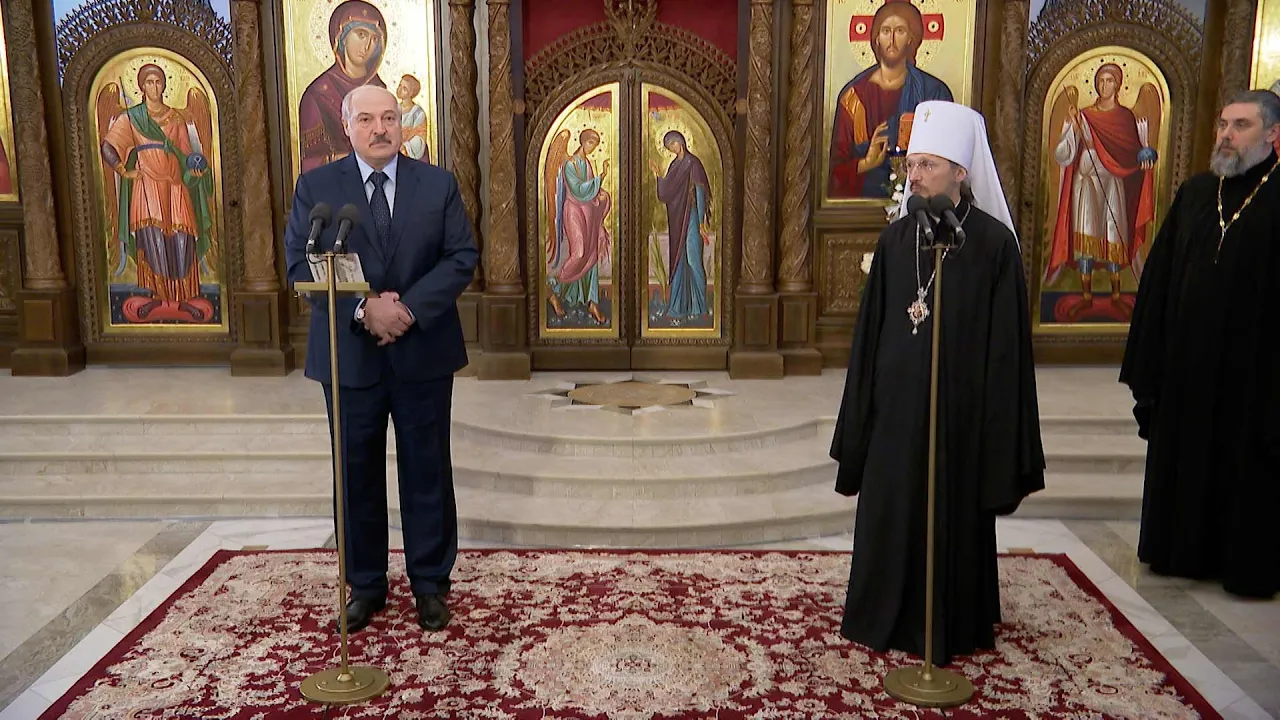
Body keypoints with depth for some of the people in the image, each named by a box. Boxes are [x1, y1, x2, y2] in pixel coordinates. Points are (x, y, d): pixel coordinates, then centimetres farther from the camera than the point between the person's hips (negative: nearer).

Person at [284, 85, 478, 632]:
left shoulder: (439, 184, 3)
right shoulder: (316, 187, 2)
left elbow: (462, 256, -3)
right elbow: (300, 263, -5)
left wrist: (410, 307, -16)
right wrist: (363, 309, -18)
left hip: (424, 352, 0)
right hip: (349, 354, 0)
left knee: (428, 471, 8)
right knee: (357, 474, 10)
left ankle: (430, 582, 22)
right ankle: (365, 585, 25)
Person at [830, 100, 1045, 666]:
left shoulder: (992, 242, -9)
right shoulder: (896, 239, 2)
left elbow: (1005, 343, -8)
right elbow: (870, 331, 6)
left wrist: (999, 431, -9)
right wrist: (861, 416, 6)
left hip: (959, 406, -4)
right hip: (896, 402, 4)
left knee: (955, 514, 9)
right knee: (890, 510, 11)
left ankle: (952, 627, 27)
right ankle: (889, 617, 30)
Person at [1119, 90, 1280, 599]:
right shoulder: (1194, 194, 7)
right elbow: (1158, 279, 8)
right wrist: (1148, 361, 5)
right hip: (1185, 364, 5)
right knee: (1182, 460, 14)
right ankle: (1184, 552, 30)